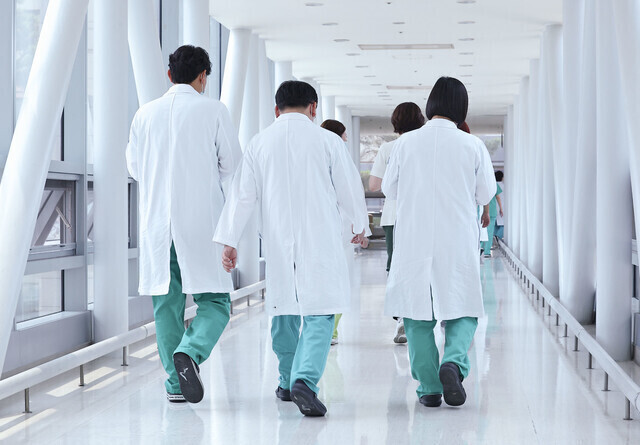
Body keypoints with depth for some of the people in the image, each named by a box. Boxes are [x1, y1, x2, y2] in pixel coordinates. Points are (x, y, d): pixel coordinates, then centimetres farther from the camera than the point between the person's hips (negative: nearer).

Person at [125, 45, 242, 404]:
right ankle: (190, 352, -23)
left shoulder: (146, 113, 5)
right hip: (202, 220, -3)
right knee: (214, 302, 3)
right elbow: (233, 165, 0)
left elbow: (135, 168, 11)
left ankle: (176, 382, 12)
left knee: (167, 303, 11)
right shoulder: (214, 111, -3)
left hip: (157, 220, 3)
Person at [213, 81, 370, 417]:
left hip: (277, 241, 3)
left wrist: (229, 241, 5)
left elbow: (243, 194, 1)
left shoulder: (259, 143, 3)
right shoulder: (327, 141, -3)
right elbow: (350, 189, 4)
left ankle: (288, 382, 27)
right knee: (319, 313, -3)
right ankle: (305, 380, -22)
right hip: (320, 241, -3)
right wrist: (360, 225, 22)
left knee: (283, 310, 17)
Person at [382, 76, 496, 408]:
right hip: (458, 243, 0)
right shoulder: (472, 146, -4)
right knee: (462, 311, 10)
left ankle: (429, 386, 8)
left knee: (417, 315, 9)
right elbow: (486, 194, 5)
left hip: (413, 241, 1)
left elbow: (389, 189, 7)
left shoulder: (406, 143, -4)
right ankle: (453, 362, -15)